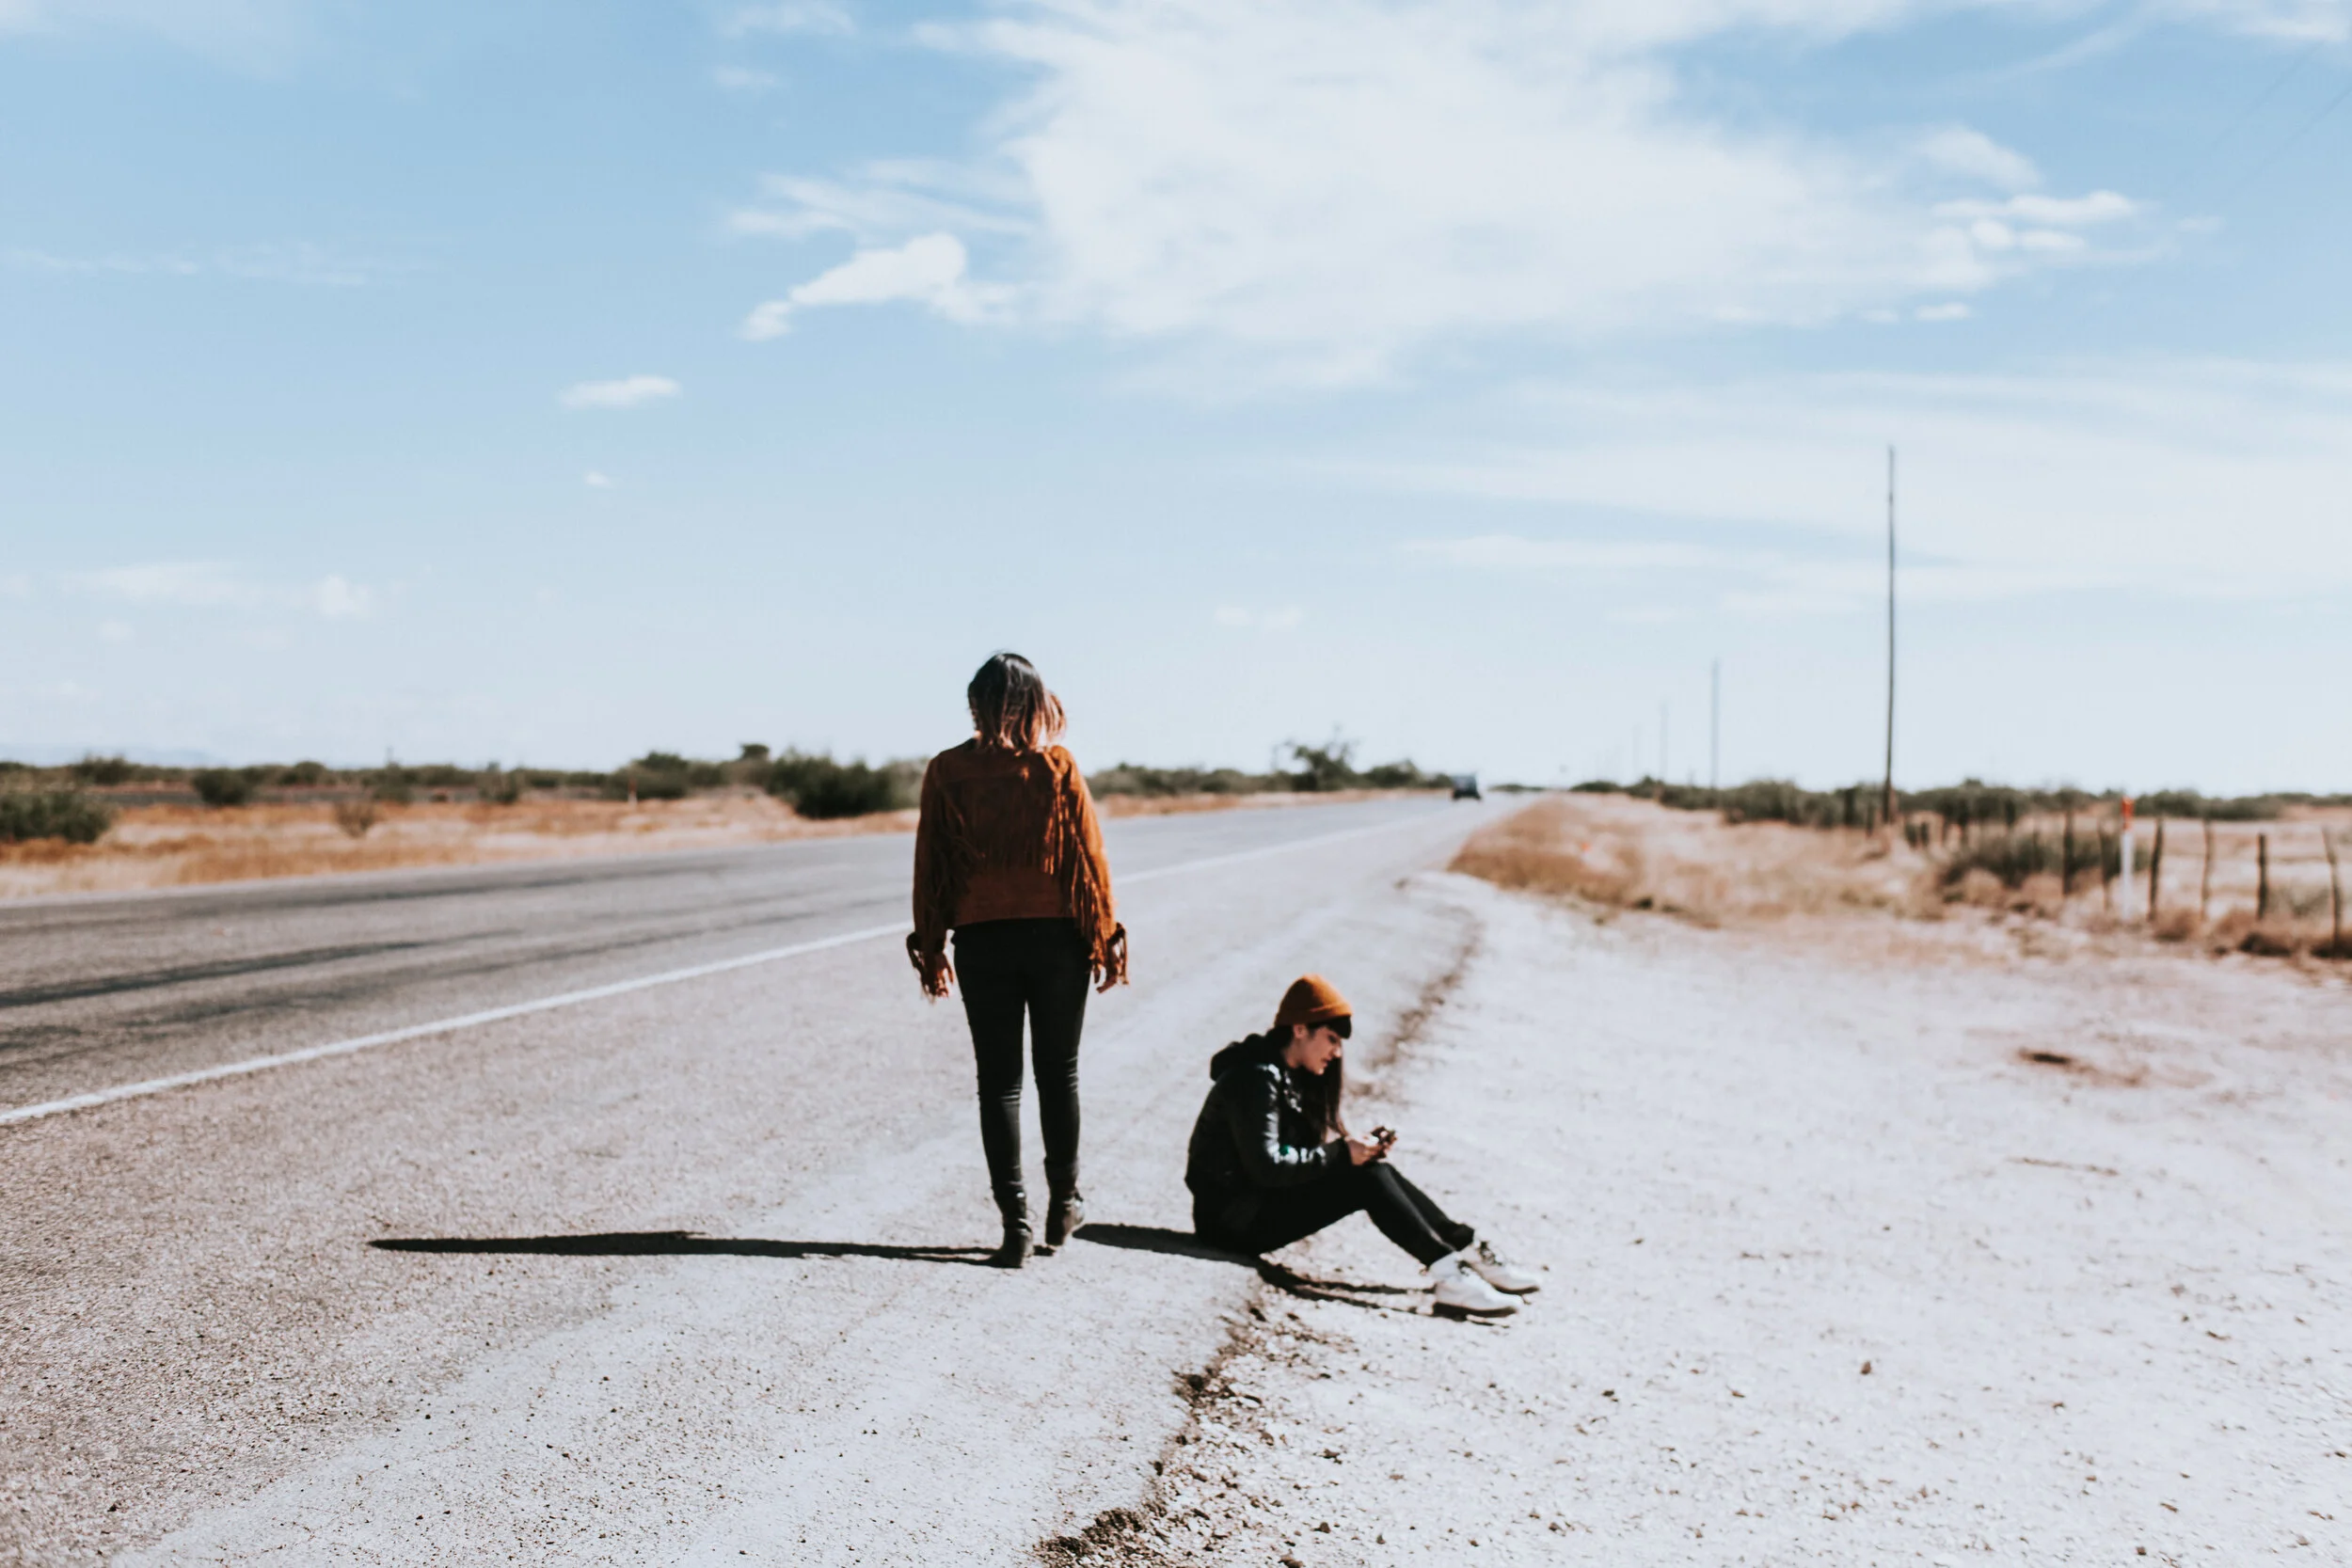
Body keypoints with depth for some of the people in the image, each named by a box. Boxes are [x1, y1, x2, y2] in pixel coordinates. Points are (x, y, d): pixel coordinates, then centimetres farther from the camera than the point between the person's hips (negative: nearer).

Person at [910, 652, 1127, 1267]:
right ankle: (1063, 1205, 25)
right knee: (1059, 1073, 15)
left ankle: (1016, 1224, 2)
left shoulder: (946, 771, -2)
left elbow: (929, 864, 1)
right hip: (1056, 938, 0)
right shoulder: (1058, 767, -5)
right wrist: (1106, 939, 6)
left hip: (981, 940, 0)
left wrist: (931, 948, 9)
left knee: (999, 1082, 5)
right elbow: (1089, 856, -3)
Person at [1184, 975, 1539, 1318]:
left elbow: (1303, 1150, 12)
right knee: (1364, 1178, -22)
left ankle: (1469, 1251, -6)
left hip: (1262, 1202, 9)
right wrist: (1342, 1154, -20)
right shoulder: (1256, 1078, -18)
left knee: (1375, 1169, -5)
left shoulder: (1293, 1075, 13)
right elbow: (1266, 1167, -24)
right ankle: (1448, 1273, -27)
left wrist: (1356, 1147, -6)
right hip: (1233, 1218, -9)